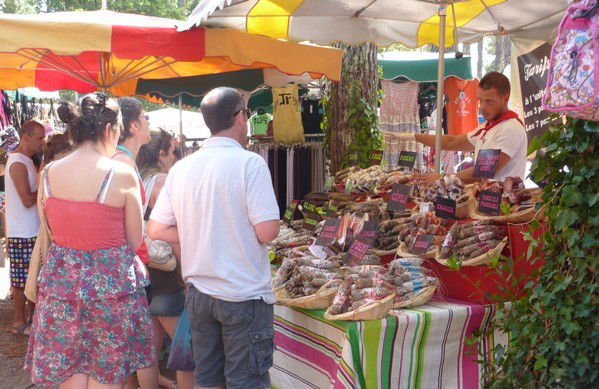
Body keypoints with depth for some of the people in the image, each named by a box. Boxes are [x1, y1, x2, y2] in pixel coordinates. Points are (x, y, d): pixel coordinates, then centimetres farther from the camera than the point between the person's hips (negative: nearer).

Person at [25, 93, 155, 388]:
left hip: (61, 280, 4)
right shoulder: (122, 175, -14)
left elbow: (53, 231, 9)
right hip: (111, 282, -4)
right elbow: (135, 241, -6)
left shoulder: (48, 173, -3)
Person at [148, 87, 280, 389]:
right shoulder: (249, 163, -13)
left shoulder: (182, 168, 3)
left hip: (199, 293, 6)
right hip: (244, 295, -5)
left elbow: (155, 230, 6)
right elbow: (267, 232, -19)